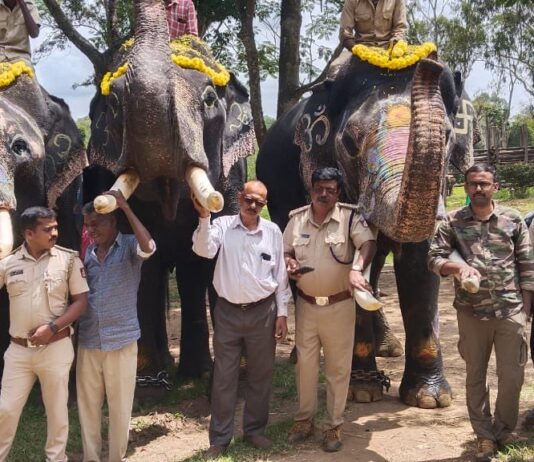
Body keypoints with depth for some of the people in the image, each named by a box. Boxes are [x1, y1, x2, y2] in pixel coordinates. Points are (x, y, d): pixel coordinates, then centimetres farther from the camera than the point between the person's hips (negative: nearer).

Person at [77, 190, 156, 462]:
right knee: (87, 405, 10)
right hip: (88, 341, 5)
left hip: (121, 340, -4)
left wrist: (125, 207, -25)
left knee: (120, 407, 5)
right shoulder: (87, 252, 10)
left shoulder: (129, 246, -4)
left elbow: (149, 247, -28)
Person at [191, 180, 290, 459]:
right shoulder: (223, 225, -2)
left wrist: (282, 313, 3)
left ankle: (254, 430, 30)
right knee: (223, 377, 6)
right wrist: (204, 217, -32)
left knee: (260, 375, 12)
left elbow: (281, 275, 5)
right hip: (228, 312, -1)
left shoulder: (273, 231, 2)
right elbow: (204, 250, -20)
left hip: (262, 312, 1)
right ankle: (219, 438, 18)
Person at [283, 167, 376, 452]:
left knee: (338, 367, 7)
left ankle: (334, 425, 21)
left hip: (339, 305, -3)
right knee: (305, 364, 12)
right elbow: (286, 250, 11)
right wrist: (289, 263, -13)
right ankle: (304, 419, 29)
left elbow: (368, 244, -21)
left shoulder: (349, 216, -9)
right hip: (306, 305, 3)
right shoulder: (297, 218, 2)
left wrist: (356, 269, -40)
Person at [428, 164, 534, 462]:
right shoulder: (452, 222, 0)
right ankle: (484, 435, 25)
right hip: (471, 312, 0)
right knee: (475, 375, 10)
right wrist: (459, 266, -24)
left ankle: (505, 429, 30)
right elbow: (434, 259, -5)